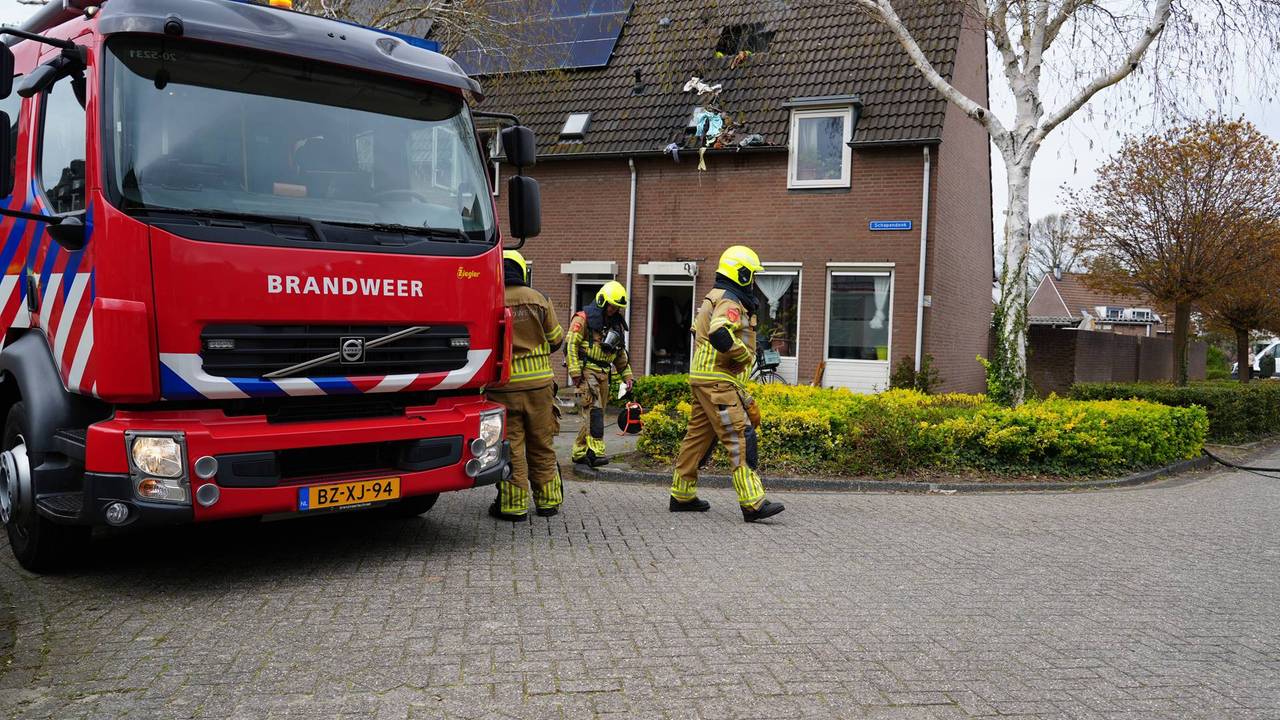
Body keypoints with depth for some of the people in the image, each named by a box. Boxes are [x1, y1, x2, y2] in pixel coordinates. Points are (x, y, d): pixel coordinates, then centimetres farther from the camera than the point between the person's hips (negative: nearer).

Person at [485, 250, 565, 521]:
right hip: (539, 384, 2)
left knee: (510, 447, 4)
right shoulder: (538, 299, 0)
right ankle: (548, 501, 20)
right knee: (541, 446, 13)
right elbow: (556, 339, 7)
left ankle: (513, 505, 6)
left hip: (503, 386, -2)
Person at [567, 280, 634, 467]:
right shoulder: (584, 318, -5)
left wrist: (627, 376, 20)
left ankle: (579, 452, 17)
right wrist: (575, 371, -17)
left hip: (604, 374, 8)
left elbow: (621, 354, 26)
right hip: (586, 371, -7)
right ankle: (596, 452, -22)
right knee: (594, 411, -18)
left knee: (596, 414, 8)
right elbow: (570, 345, -11)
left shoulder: (616, 324, 18)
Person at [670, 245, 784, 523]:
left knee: (698, 437, 14)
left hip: (703, 378, 11)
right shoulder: (730, 302, -12)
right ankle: (753, 503, -14)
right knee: (741, 438, -12)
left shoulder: (715, 298, 21)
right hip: (717, 382, -11)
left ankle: (682, 495, 22)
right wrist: (744, 355, -15)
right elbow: (719, 335, -31)